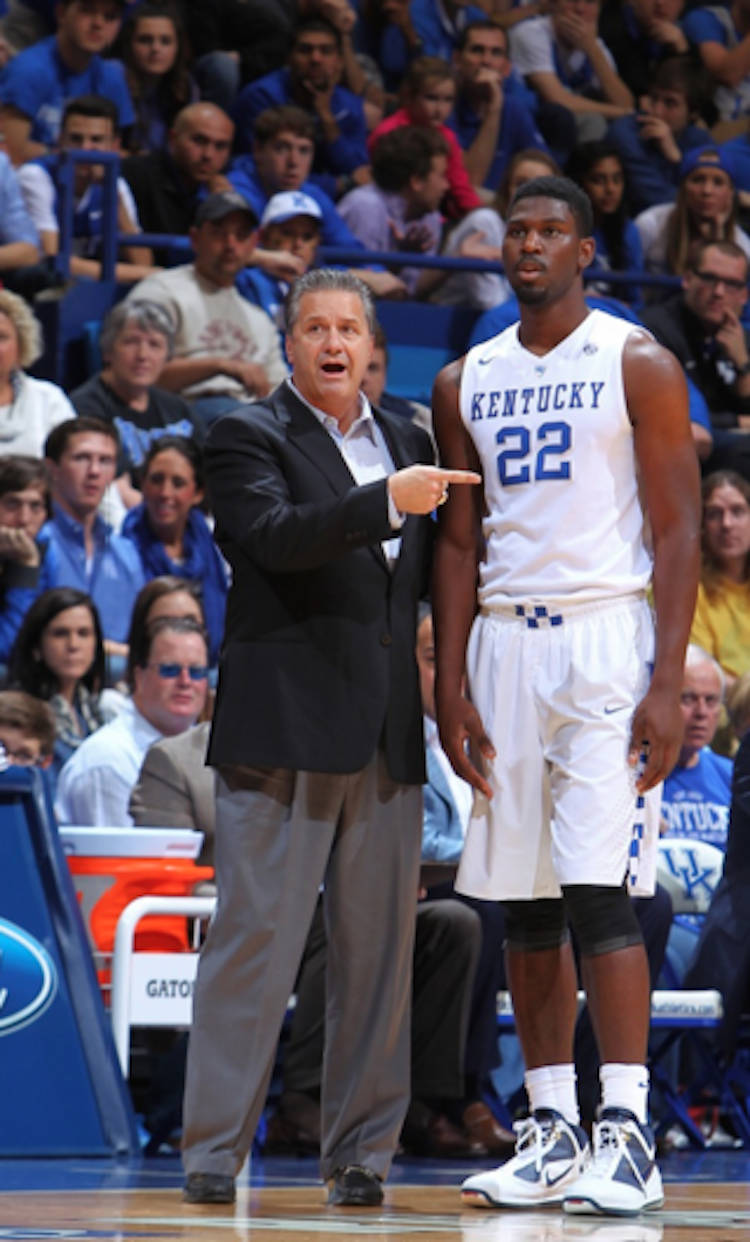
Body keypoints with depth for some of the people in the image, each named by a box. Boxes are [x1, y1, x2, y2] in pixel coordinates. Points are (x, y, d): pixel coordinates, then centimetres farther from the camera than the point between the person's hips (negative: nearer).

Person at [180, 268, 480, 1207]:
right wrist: (386, 502, -32)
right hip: (284, 724, -6)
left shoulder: (407, 442, 18)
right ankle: (212, 1153, -4)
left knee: (379, 945, 5)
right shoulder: (247, 438, 0)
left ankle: (361, 1151, 11)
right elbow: (276, 536, -19)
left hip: (386, 734, 6)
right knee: (255, 933, -7)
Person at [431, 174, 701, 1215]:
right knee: (523, 901, 6)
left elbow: (678, 533, -6)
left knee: (598, 885, -14)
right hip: (503, 641, 5)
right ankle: (552, 1132, 12)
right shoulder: (466, 384, 13)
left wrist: (668, 685, -14)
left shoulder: (637, 364, -2)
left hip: (607, 634, -5)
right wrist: (450, 687, 5)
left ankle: (627, 1134, -12)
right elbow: (458, 545, 14)